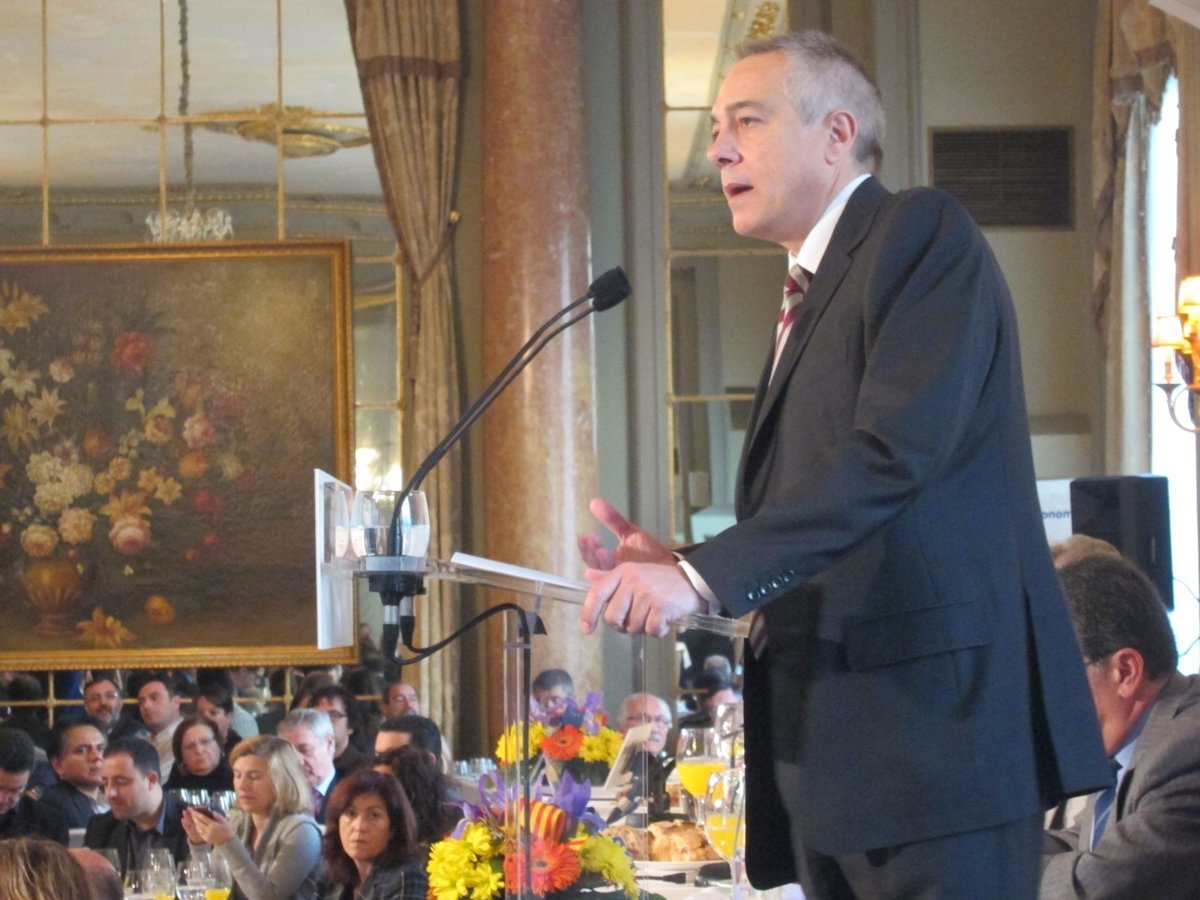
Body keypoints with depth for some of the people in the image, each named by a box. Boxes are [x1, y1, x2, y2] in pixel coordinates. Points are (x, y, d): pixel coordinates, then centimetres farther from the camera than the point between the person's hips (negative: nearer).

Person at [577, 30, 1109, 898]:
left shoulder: (924, 233, -4)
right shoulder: (806, 302, 23)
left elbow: (899, 446, -19)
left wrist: (706, 575, -22)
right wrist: (678, 570, 4)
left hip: (936, 720, -9)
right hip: (829, 741, 9)